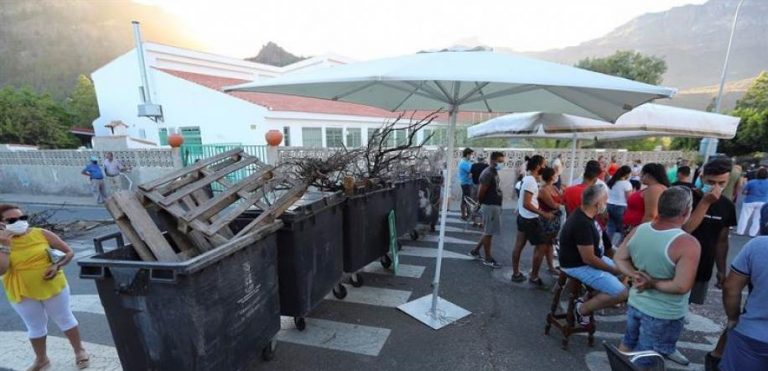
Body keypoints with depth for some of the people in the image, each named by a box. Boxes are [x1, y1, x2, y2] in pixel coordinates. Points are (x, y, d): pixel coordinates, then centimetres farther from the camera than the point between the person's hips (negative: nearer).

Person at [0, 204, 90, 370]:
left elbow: (69, 252, -3)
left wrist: (57, 265, -20)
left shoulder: (42, 234, -8)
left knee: (65, 319, 13)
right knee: (35, 327, 17)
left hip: (53, 287, -1)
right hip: (22, 294, 1)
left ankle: (79, 350, 29)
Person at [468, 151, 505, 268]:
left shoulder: (494, 173, 12)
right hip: (490, 206, -10)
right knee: (488, 233, 1)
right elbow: (480, 193, -20)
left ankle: (475, 251, 28)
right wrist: (481, 204, -4)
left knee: (488, 232, 17)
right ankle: (488, 259, 13)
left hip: (495, 206, 10)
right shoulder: (488, 174, -19)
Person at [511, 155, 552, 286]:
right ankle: (534, 277, 12)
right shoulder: (531, 181, -21)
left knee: (519, 246, 13)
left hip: (522, 217, 10)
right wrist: (543, 214, -22)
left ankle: (516, 274, 24)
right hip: (530, 220, -10)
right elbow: (526, 204, -25)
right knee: (542, 247, 2)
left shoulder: (527, 178, 9)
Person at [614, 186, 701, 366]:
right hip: (664, 315, -5)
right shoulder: (688, 244, -26)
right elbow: (681, 286, -31)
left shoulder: (638, 230, -8)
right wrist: (653, 283, -16)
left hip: (635, 303, 5)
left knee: (628, 343, 27)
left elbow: (619, 258, 0)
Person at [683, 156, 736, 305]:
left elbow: (722, 240, 10)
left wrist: (722, 270, 9)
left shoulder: (727, 206, 3)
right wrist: (705, 202, -24)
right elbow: (684, 229, -23)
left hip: (703, 271, 4)